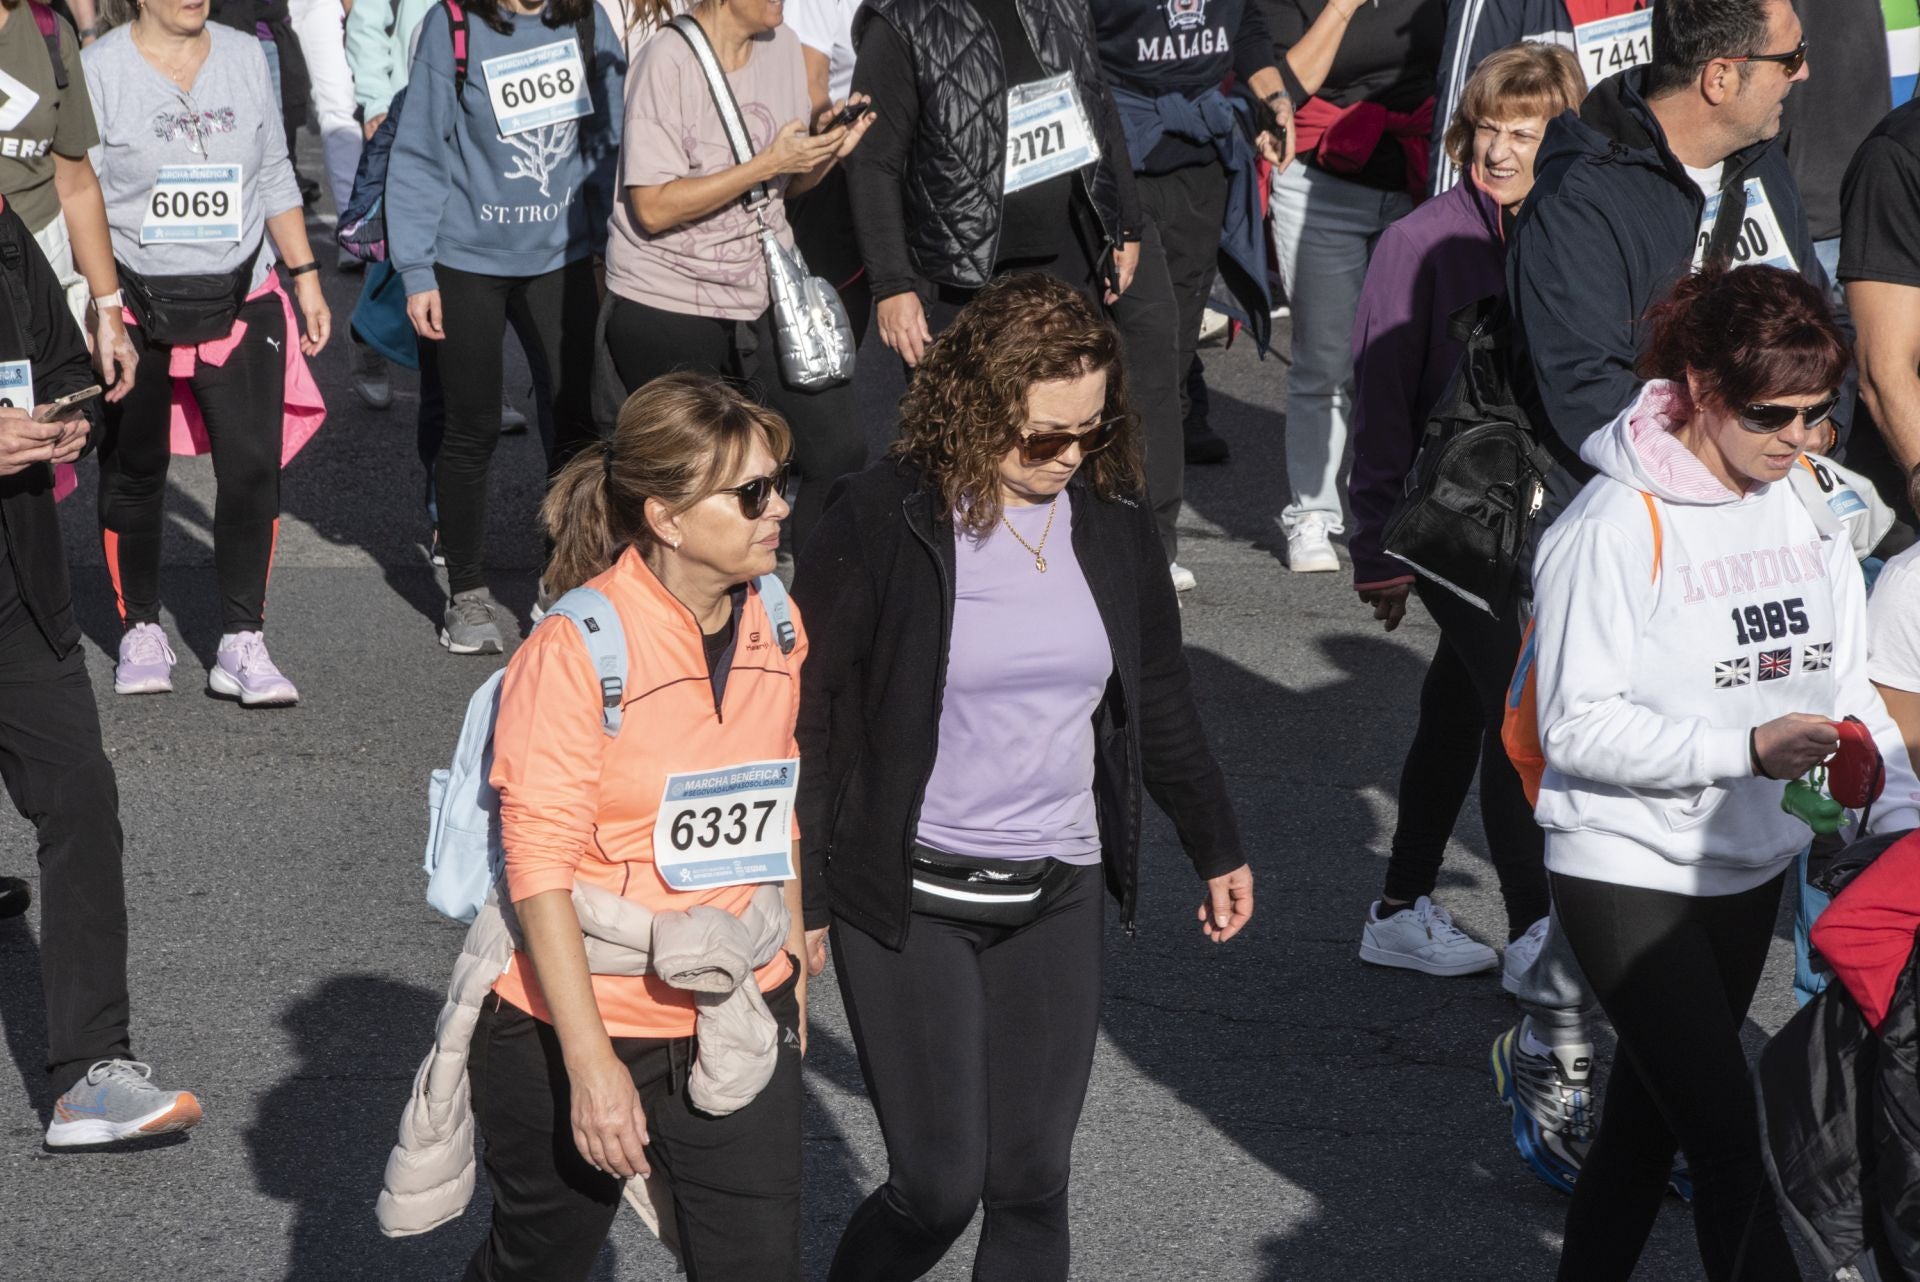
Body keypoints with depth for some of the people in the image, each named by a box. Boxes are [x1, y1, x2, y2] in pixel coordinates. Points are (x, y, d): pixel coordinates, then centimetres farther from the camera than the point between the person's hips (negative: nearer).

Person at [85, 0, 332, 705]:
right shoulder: (99, 68, -6)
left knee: (253, 465, -8)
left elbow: (274, 178, 16)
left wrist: (306, 277, 12)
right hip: (133, 311, -2)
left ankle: (242, 647, -4)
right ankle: (140, 631, 25)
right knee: (135, 472, 9)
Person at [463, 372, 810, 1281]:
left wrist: (790, 959, 21)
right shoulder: (575, 650, -19)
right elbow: (539, 867, -19)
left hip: (739, 1026, 5)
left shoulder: (775, 626, 1)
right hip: (579, 1029, -4)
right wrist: (591, 1063, -21)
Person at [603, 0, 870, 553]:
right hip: (667, 308, -6)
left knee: (839, 454, -4)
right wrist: (769, 163, -23)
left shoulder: (782, 47, 4)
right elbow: (654, 208, -20)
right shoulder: (667, 62, -16)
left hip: (767, 296, 6)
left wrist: (826, 152, -8)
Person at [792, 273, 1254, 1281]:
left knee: (1031, 1187, 6)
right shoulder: (881, 521, -12)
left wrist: (1217, 850, 24)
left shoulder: (1112, 523, 2)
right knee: (939, 1186, -6)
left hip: (1057, 897, 4)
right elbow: (807, 720, -7)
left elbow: (1159, 705, 17)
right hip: (908, 897, -4)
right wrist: (801, 898, -7)